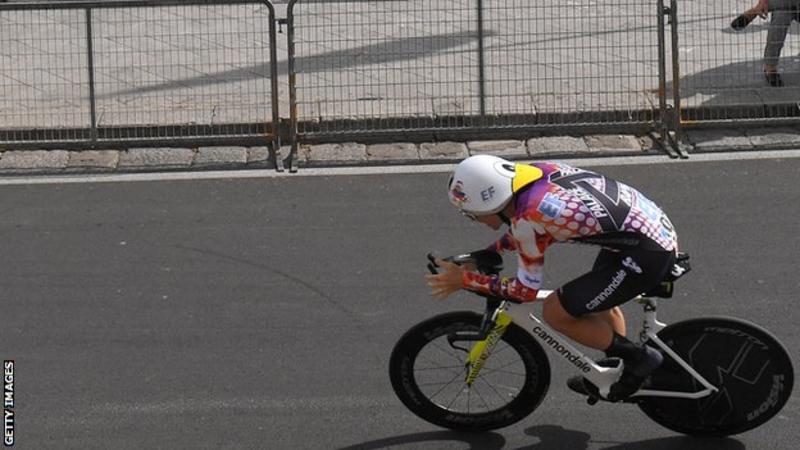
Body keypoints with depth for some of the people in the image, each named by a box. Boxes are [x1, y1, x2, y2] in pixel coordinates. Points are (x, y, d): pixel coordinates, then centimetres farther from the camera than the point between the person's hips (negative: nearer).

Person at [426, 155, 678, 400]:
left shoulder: (528, 217, -20)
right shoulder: (535, 171, 2)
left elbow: (526, 290, -8)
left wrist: (464, 280, -2)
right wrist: (493, 250, 20)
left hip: (646, 256, -9)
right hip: (656, 222, 9)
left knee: (554, 312, -1)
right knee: (598, 295, 30)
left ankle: (639, 358, 8)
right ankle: (619, 370, 44)